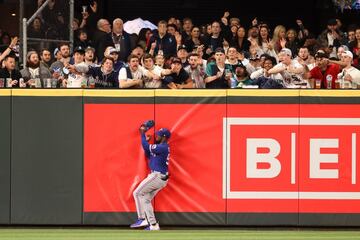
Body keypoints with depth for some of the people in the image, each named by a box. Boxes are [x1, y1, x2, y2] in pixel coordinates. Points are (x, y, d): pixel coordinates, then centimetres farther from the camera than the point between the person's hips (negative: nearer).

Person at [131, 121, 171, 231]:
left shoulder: (163, 147, -17)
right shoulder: (161, 147, 16)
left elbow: (146, 147, -20)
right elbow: (148, 155, 21)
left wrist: (143, 134, -10)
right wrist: (147, 141, 11)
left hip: (157, 176, -10)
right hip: (160, 178, 10)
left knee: (137, 193, -4)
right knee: (146, 200, 13)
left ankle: (142, 219, -4)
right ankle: (153, 225, 10)